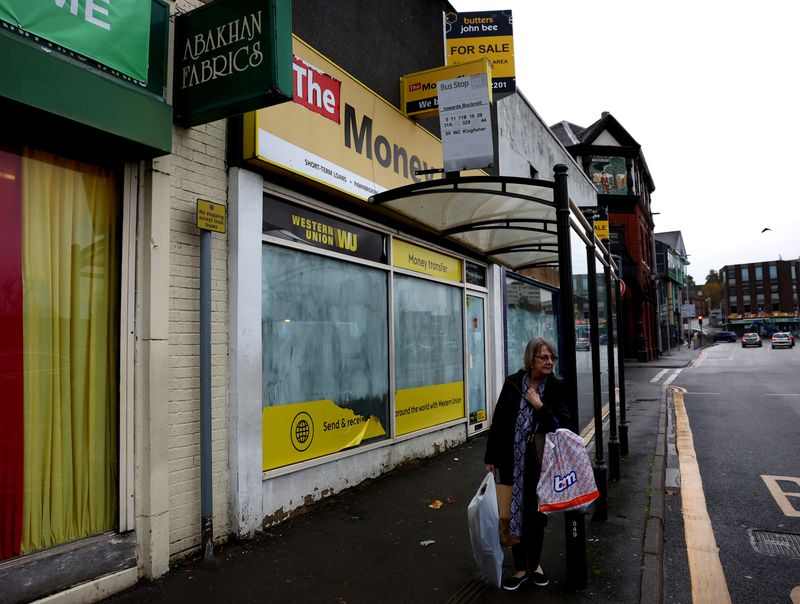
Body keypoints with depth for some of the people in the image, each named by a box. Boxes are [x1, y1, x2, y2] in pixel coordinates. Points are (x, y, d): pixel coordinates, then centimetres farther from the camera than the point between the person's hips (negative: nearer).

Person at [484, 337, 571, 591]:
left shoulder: (555, 387, -5)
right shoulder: (513, 383, -4)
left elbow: (562, 425, -10)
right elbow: (498, 421, -1)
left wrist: (540, 407, -21)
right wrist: (491, 457, 0)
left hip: (540, 462, 0)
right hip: (512, 461, 0)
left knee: (536, 512, 14)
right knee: (514, 512, 8)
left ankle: (534, 563, 35)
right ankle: (520, 568, 25)